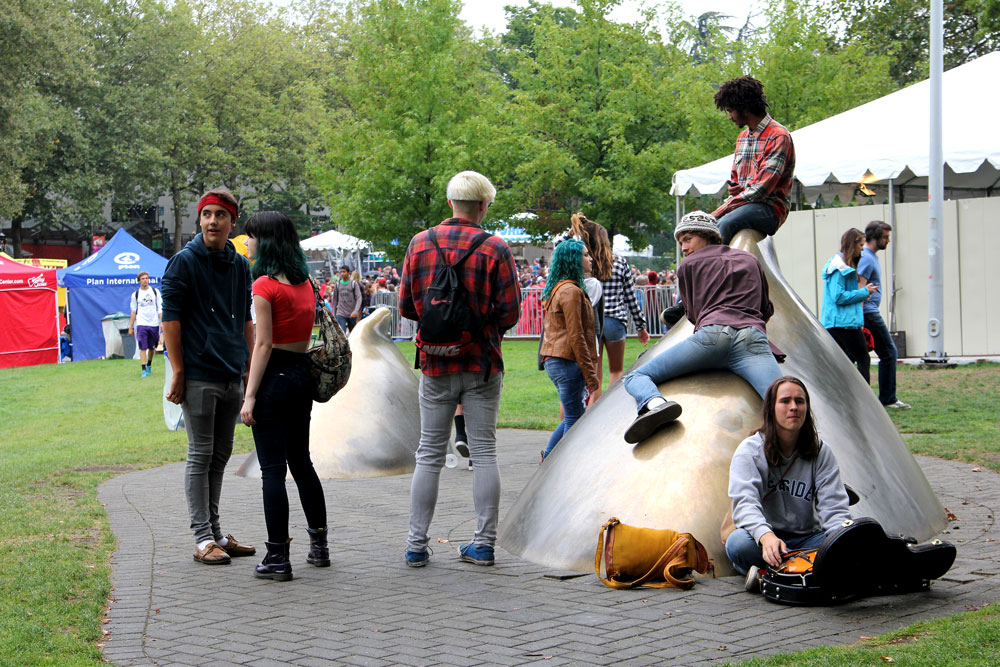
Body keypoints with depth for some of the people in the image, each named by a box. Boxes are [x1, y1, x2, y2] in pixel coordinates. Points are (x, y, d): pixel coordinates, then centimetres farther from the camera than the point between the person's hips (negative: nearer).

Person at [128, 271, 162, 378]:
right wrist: (130, 327, 7)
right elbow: (133, 312, 10)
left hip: (154, 324, 1)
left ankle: (149, 365, 32)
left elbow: (160, 308, 7)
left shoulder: (155, 292, 7)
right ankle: (144, 370, -12)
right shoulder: (135, 294, 6)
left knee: (152, 347, 10)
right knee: (142, 347, -11)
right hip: (141, 324, -1)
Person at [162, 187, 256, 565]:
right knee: (200, 456, -2)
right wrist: (178, 373, -14)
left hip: (233, 378, 6)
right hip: (199, 377, -6)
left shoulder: (240, 265, 12)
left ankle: (216, 533, 21)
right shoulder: (184, 262, -5)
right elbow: (170, 319, -9)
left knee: (220, 456, 12)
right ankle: (203, 539, 2)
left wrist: (250, 367, 14)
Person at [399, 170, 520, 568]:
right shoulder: (495, 249, -8)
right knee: (483, 452, 5)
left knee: (430, 454, 8)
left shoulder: (420, 243, 1)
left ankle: (416, 545, 8)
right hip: (482, 364, -2)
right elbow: (510, 312, -8)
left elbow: (406, 307, 4)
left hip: (436, 364, 2)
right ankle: (483, 544, 7)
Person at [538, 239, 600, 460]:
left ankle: (548, 458, 20)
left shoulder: (557, 289, 17)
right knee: (573, 418, -3)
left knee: (573, 416, 17)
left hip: (553, 360, 10)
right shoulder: (571, 291, -15)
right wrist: (590, 373, -16)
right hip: (567, 361, -10)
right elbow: (576, 336, -18)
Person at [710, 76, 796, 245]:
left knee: (723, 224, -35)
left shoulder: (778, 136, -9)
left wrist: (721, 210, -18)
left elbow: (762, 188, -17)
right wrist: (734, 188, 3)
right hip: (742, 202, 8)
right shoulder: (742, 137, 20)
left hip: (769, 207, -8)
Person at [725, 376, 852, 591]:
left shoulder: (820, 452, 3)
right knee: (738, 543, -36)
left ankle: (767, 575, -31)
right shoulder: (749, 451, -7)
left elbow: (833, 507, -5)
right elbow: (745, 503, -22)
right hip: (763, 539, -3)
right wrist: (765, 535, -44)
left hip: (806, 538, 3)